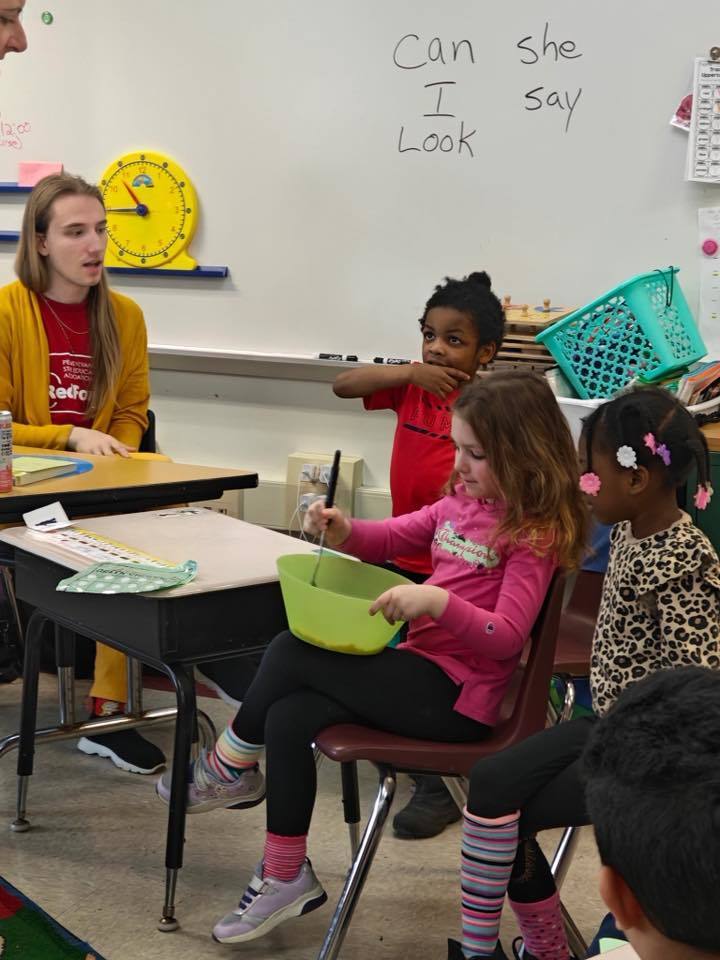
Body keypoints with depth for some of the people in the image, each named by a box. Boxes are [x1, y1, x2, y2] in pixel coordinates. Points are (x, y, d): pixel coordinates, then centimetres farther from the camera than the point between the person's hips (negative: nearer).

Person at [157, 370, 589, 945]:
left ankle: (230, 769, 9)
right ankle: (286, 877, -4)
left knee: (292, 654, -14)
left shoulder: (535, 532, -11)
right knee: (288, 717, -13)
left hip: (456, 696, -8)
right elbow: (391, 538, 22)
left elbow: (506, 636, -18)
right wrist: (345, 532, 1)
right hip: (419, 666, 8)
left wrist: (438, 602, -32)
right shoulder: (461, 504, 13)